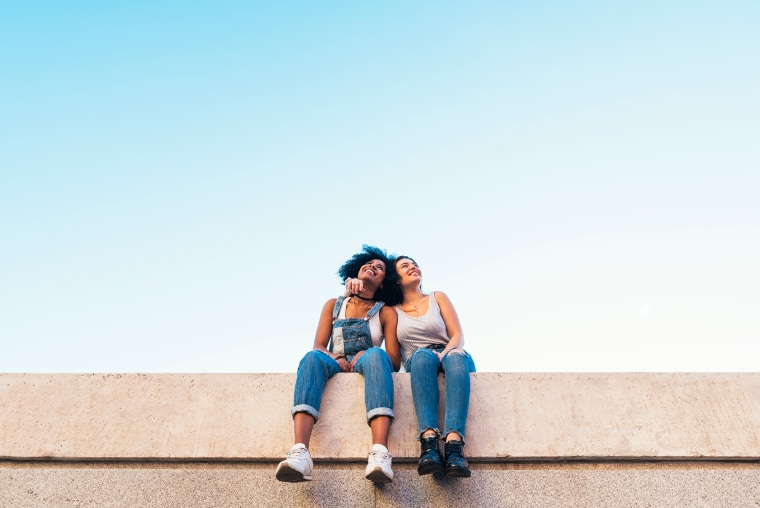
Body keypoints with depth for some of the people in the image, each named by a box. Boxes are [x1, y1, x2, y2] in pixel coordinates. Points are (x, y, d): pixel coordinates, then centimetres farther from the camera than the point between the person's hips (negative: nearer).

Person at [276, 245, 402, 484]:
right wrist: (335, 359, -16)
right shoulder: (334, 305, 16)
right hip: (335, 367, 1)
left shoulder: (386, 313, 12)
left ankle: (380, 454, -57)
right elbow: (318, 346, 6)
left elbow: (394, 361, 2)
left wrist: (364, 355, -17)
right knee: (312, 357, -33)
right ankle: (300, 453, -55)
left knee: (375, 354, -36)